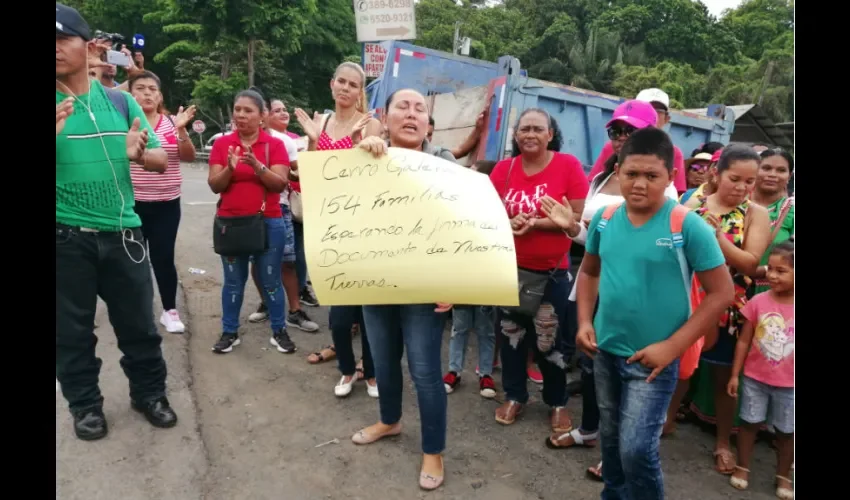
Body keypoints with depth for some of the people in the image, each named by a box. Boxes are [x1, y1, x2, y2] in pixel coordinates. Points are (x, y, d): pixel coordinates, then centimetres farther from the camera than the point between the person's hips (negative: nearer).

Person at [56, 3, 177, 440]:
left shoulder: (121, 101, 4)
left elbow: (162, 161, 5)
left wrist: (139, 154, -18)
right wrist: (56, 133, -25)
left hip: (123, 233, 1)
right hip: (66, 238, -1)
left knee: (138, 322, 11)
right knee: (72, 328, 11)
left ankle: (149, 393, 30)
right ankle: (85, 405, 29)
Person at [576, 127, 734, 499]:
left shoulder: (689, 226, -16)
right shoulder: (604, 219, -3)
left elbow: (721, 292, -12)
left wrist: (672, 347, -16)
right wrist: (585, 322, 0)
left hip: (652, 360, -5)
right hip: (605, 352, 5)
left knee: (636, 450, -4)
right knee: (610, 440, 21)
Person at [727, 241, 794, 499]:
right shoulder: (758, 302, -11)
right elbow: (744, 341, -3)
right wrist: (735, 375, -1)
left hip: (789, 384, 0)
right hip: (755, 378, 0)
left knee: (787, 431, 14)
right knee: (750, 422, 13)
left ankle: (783, 475, 34)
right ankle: (742, 467, 30)